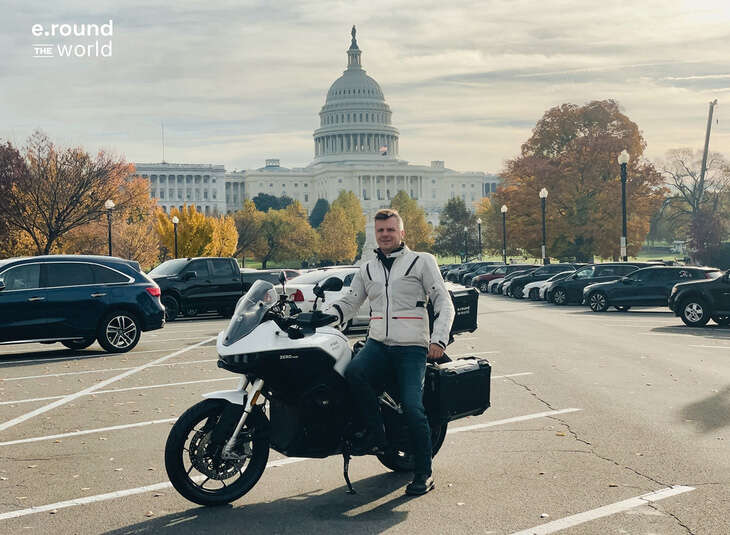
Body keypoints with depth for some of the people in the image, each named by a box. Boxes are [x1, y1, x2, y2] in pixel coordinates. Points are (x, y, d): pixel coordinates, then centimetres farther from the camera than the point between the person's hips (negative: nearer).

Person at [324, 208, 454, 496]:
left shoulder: (422, 261, 7)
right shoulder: (367, 269, 20)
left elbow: (444, 303, 3)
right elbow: (348, 303, 21)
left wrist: (439, 340, -11)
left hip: (412, 347, -3)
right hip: (378, 343, 3)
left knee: (412, 407, -17)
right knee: (353, 373, -29)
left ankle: (424, 473, -2)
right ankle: (375, 433, -13)